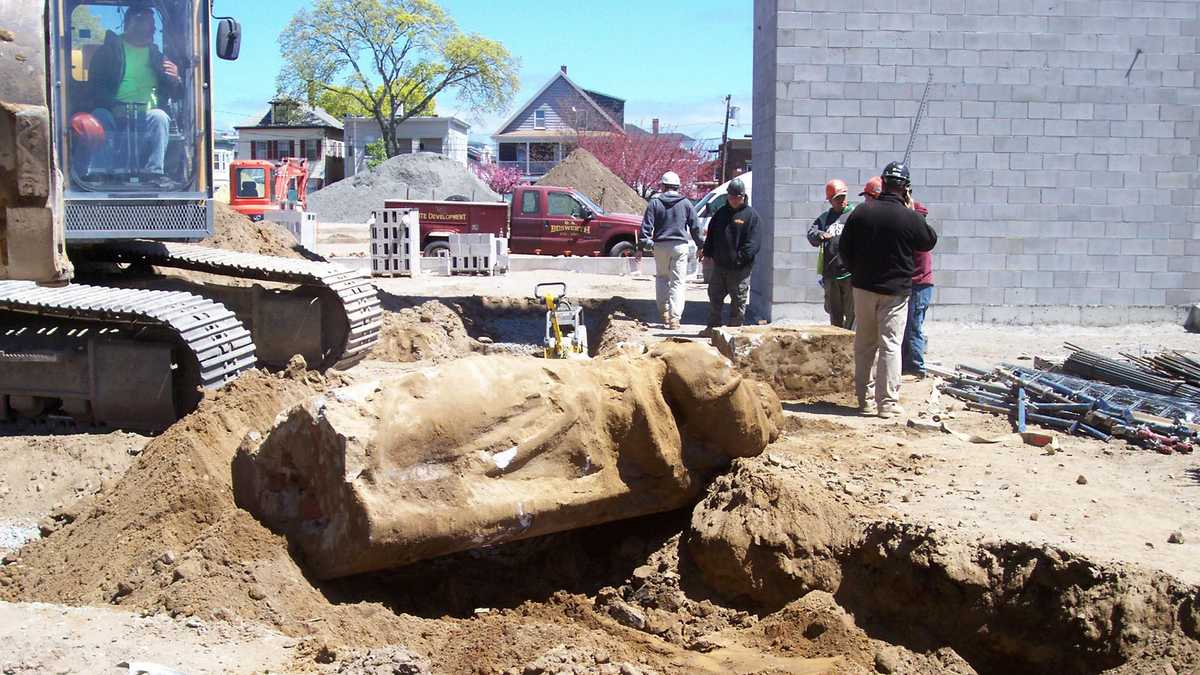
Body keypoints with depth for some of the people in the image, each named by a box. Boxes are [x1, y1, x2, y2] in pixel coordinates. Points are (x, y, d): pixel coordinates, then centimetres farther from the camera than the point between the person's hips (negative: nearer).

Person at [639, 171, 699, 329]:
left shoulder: (655, 202, 0)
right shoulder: (686, 204, 4)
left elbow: (646, 226, -3)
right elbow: (695, 227, 7)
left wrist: (641, 247, -2)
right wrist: (700, 246, 16)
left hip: (660, 245, 0)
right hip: (680, 246, 0)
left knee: (661, 277, 20)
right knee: (677, 282, 1)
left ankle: (664, 311, 15)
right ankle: (674, 318, -7)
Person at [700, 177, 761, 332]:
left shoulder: (750, 215, -3)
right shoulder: (721, 213, 12)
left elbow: (754, 241, -11)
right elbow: (711, 235, 18)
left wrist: (742, 257, -21)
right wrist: (707, 252, 6)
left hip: (740, 268, -5)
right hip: (719, 265, 5)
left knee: (738, 301, 2)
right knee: (715, 297, 11)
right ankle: (713, 326, 22)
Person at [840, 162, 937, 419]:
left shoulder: (861, 212, -2)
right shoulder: (910, 218, -12)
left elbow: (845, 248, 4)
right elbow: (930, 241, 6)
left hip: (863, 288, 3)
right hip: (895, 291, -3)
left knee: (864, 343, 13)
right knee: (890, 345, 0)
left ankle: (864, 399, 18)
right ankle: (887, 402, -2)